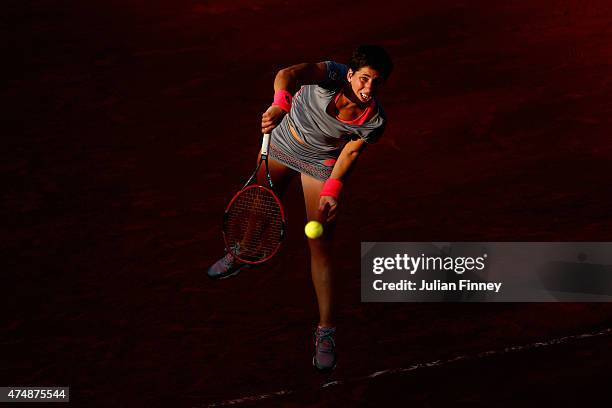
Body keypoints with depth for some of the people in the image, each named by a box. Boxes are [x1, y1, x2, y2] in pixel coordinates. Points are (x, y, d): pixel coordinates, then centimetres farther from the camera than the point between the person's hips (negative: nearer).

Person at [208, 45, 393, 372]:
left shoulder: (374, 121, -29)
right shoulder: (333, 75, -36)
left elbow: (351, 151, -12)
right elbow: (288, 75, -53)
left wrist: (333, 189, -21)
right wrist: (280, 105, -72)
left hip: (322, 164, -1)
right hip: (282, 141, 2)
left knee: (321, 245, -8)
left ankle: (326, 330, 1)